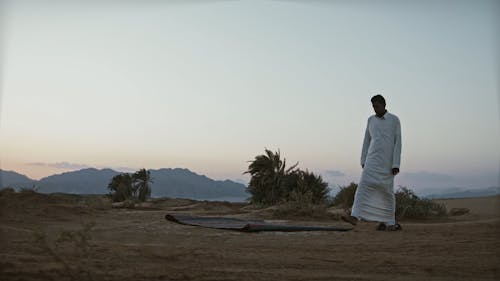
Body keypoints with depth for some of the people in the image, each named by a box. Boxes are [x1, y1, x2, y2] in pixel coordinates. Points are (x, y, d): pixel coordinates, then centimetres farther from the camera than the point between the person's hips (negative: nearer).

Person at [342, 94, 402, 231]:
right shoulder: (371, 120, 11)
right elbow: (367, 141, 14)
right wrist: (363, 161, 9)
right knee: (364, 184, -13)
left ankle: (389, 222, 17)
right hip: (373, 159, 3)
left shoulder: (394, 120, -2)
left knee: (387, 191, 2)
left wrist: (396, 164, -14)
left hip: (388, 161, -3)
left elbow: (398, 143, -7)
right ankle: (355, 216, -20)